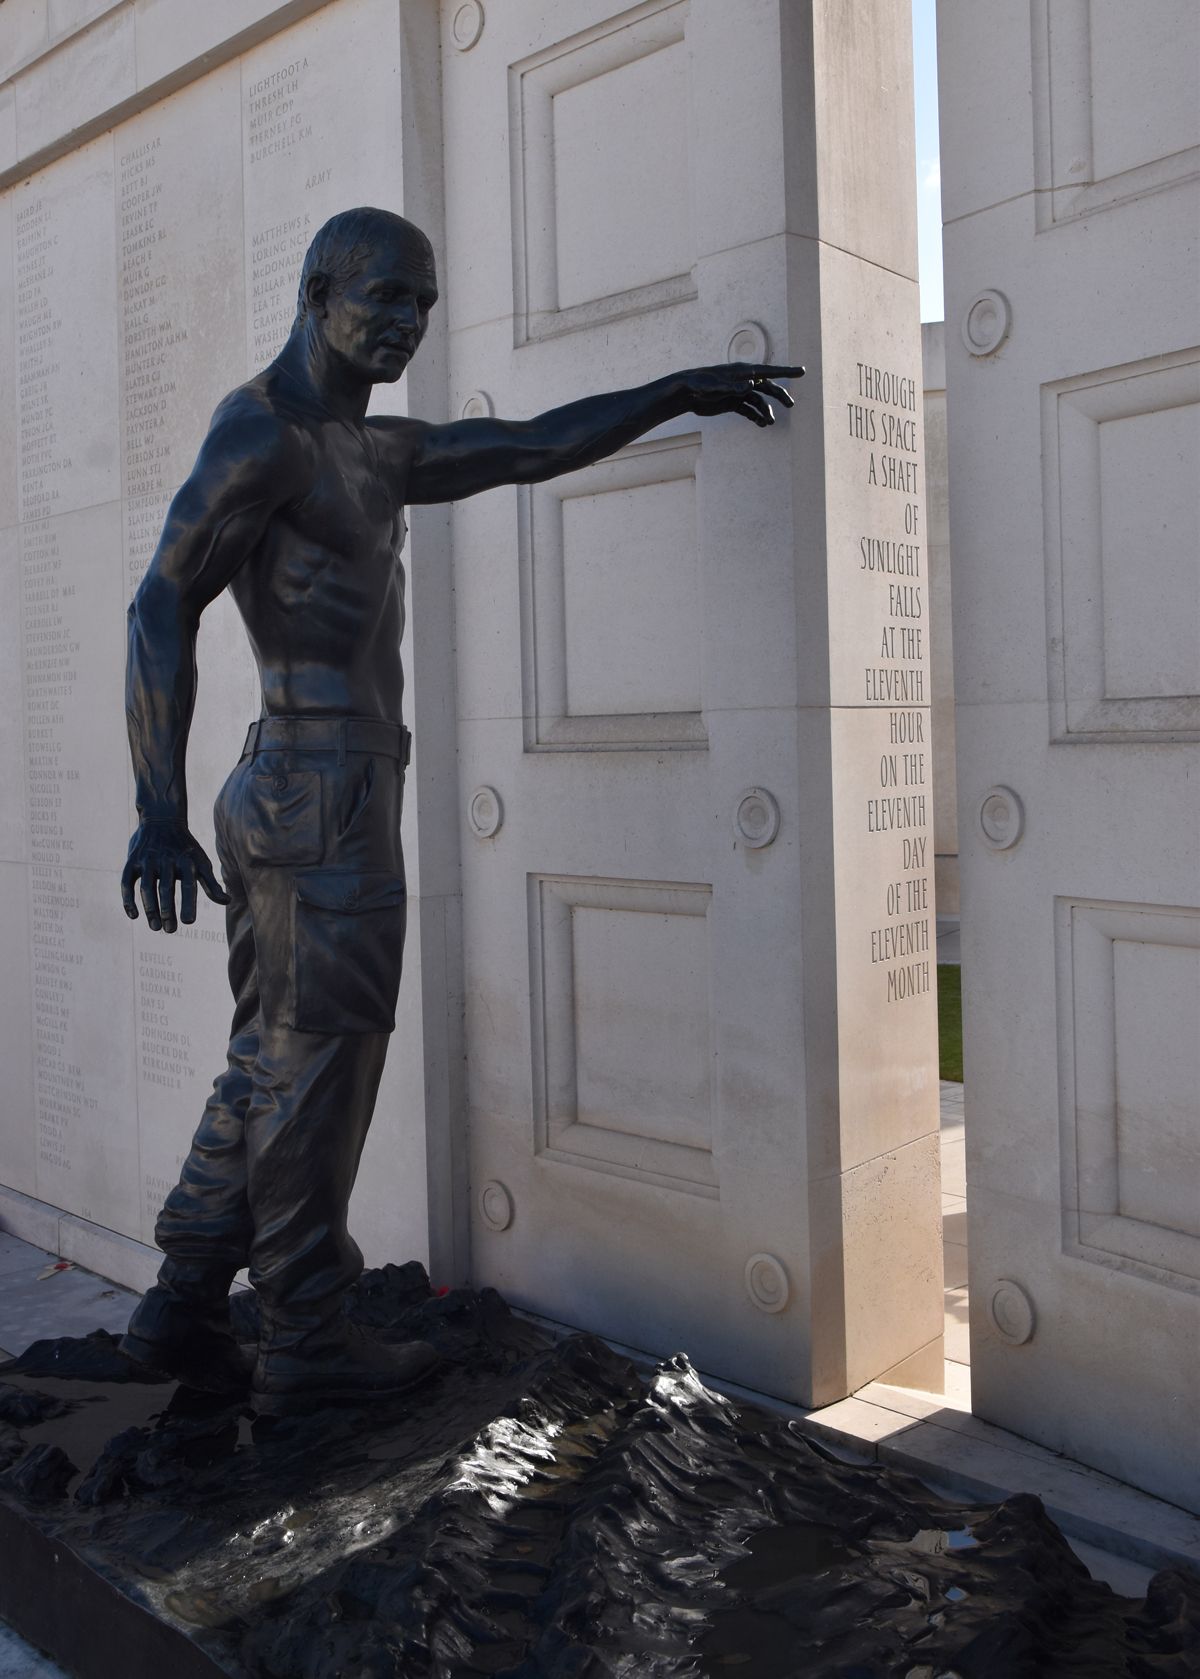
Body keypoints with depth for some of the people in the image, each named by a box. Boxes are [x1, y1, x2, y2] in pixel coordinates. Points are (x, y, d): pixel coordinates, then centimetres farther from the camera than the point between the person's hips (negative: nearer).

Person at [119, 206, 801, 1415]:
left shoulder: (375, 454, 20)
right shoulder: (261, 430, -8)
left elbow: (532, 448, 23)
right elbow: (161, 606, -17)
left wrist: (676, 394, 21)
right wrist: (158, 811, -25)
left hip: (286, 802, 10)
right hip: (325, 803, -10)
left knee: (273, 1071, 14)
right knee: (317, 1074, 0)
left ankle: (180, 1309, 23)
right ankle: (305, 1342, 13)